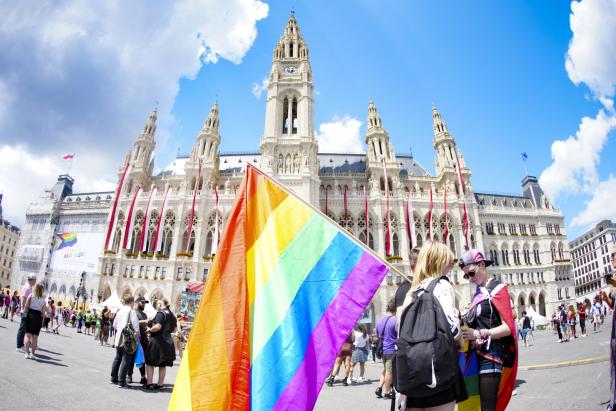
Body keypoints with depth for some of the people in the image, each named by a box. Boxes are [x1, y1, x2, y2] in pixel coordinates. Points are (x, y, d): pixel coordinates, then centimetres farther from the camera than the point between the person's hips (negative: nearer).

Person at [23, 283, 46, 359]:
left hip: (30, 315, -2)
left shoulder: (31, 295, 2)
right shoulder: (43, 299, 7)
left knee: (28, 335, 0)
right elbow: (43, 312, 5)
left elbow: (26, 306, -7)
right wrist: (42, 321, 10)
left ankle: (27, 353, -5)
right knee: (35, 336, 9)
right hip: (38, 317, 2)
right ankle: (32, 353, 11)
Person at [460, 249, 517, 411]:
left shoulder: (497, 289, -7)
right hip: (480, 354, 7)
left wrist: (479, 334, -24)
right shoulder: (479, 292, 15)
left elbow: (508, 327, -13)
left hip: (491, 355, -7)